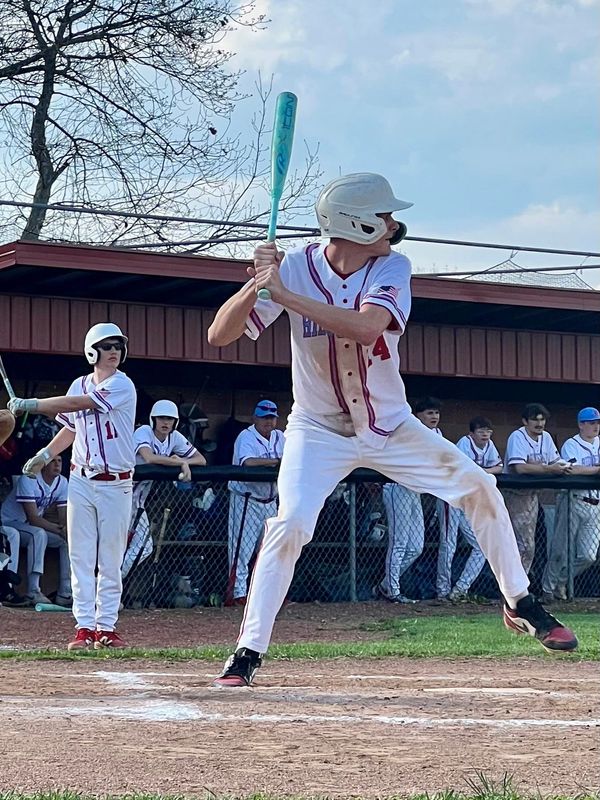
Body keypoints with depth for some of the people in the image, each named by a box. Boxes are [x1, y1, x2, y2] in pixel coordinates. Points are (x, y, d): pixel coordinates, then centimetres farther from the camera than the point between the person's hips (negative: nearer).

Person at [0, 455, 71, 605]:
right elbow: (33, 519, -28)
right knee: (38, 534, -35)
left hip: (34, 526, 7)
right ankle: (33, 591, -37)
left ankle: (65, 593, -10)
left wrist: (66, 530, -27)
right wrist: (59, 529, -33)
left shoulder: (63, 483, -4)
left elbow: (64, 520, -5)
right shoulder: (28, 480, -24)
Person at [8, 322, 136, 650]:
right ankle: (85, 626, 1)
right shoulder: (80, 385, 9)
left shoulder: (122, 386, -10)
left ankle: (106, 627, 4)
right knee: (81, 558, 0)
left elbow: (79, 404, -20)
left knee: (110, 561, 0)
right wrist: (45, 455, 8)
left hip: (115, 484, -4)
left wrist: (31, 405, -19)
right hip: (81, 480, 4)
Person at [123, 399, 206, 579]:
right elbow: (149, 458, -38)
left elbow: (201, 460, -1)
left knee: (143, 547, 10)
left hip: (138, 499, 8)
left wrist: (182, 461, -20)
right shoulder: (144, 432, -18)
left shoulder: (175, 437, 1)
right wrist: (181, 463, -34)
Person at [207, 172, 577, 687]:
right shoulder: (296, 267, -16)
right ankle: (248, 651, -11)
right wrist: (256, 285, -37)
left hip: (391, 425, 2)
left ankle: (520, 604, 13)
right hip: (320, 431, -2)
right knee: (290, 524, -21)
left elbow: (366, 327, -36)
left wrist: (285, 294, -41)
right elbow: (219, 336, -19)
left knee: (478, 486, -4)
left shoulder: (392, 267, -15)